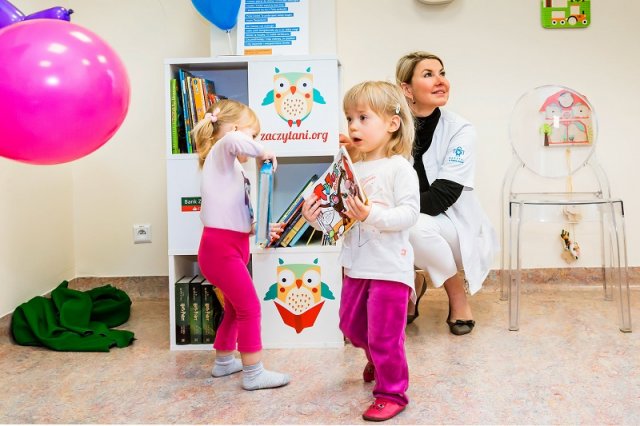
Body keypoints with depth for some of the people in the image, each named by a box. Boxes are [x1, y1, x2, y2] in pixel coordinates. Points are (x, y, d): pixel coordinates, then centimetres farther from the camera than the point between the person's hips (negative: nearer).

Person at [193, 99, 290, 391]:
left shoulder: (230, 166, 20)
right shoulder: (220, 154, -7)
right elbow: (234, 140, -35)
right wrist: (262, 152, -21)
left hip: (231, 246, 10)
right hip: (220, 247, -10)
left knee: (235, 308, 21)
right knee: (250, 307, -3)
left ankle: (224, 361, 35)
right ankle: (253, 373, 5)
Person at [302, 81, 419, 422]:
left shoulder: (399, 167, -12)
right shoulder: (351, 170, 7)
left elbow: (410, 213, -21)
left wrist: (372, 215, -32)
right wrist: (317, 216, -8)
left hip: (389, 268, -7)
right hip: (356, 266, 8)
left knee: (384, 334, 1)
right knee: (351, 326, 22)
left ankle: (392, 393, 21)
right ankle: (377, 360, 50)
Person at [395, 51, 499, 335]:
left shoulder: (459, 130, -13)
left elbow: (441, 197, -20)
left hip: (455, 229, -3)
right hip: (401, 231, 3)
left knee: (414, 225, -34)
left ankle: (458, 296, -5)